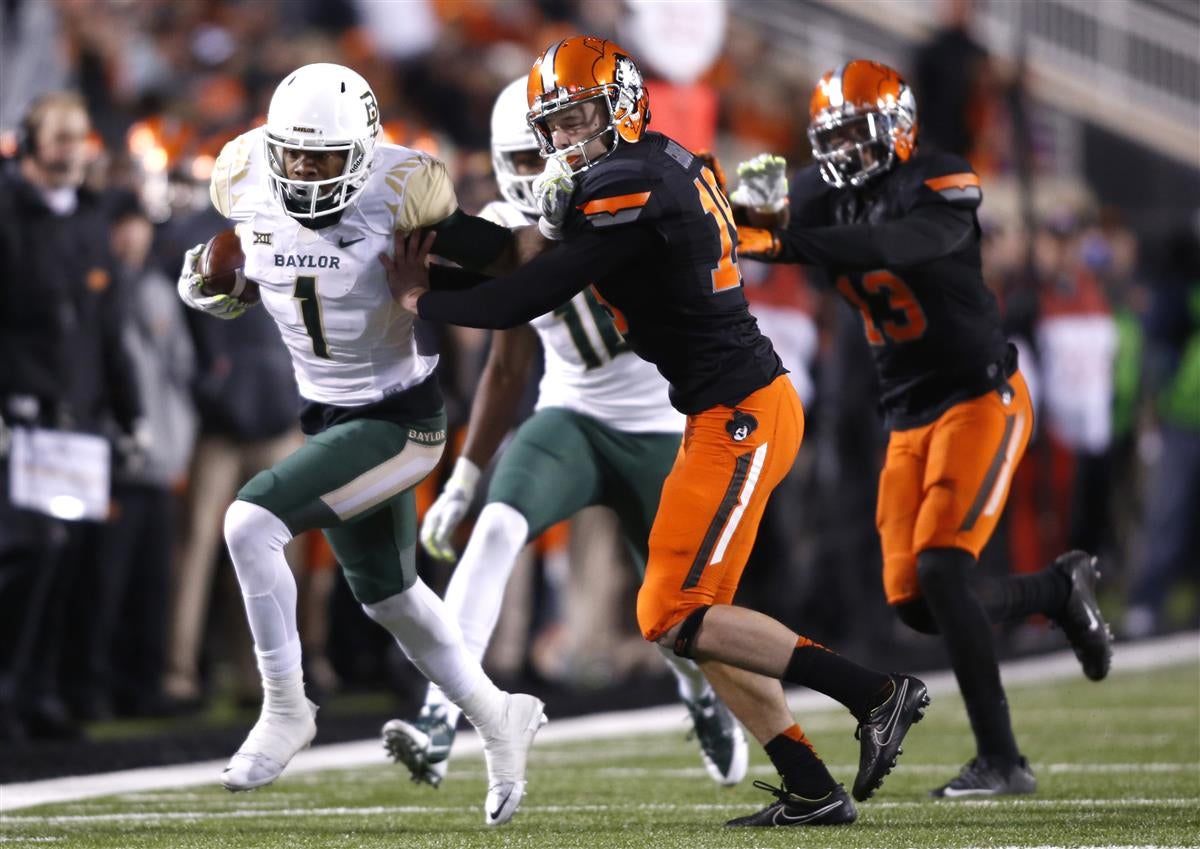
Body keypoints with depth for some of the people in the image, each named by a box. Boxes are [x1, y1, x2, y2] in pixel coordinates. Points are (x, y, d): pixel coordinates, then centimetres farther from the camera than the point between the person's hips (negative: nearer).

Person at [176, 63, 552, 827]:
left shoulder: (400, 195, -23)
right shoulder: (248, 180, -9)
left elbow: (506, 264, -12)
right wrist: (210, 282, -4)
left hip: (400, 421, -7)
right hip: (328, 414, 7)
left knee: (253, 520, -22)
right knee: (389, 596, 19)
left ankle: (286, 710, -9)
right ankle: (499, 719, 40)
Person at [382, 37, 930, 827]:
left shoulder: (631, 191, -17)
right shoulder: (659, 172, 13)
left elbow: (528, 300, -15)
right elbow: (543, 273, 18)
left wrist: (424, 301, -1)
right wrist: (437, 274, 11)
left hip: (742, 418, -10)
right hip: (732, 413, 10)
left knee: (676, 616, -10)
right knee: (690, 616, 11)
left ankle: (875, 691, -8)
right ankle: (812, 791, 11)